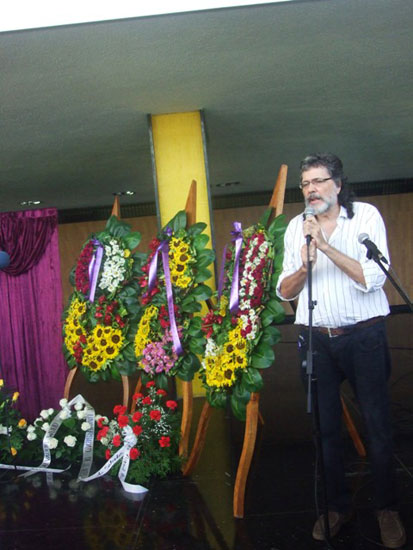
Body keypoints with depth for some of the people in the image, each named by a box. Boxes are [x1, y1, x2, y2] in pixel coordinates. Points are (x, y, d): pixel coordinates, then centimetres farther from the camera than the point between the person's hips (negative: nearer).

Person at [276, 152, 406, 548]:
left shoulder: (366, 216, -4)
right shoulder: (295, 227, 7)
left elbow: (372, 278, -16)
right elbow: (284, 292, 4)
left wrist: (326, 245, -21)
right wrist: (304, 264, -15)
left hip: (364, 336, -3)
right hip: (316, 340, 3)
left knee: (377, 424, 5)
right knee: (325, 427, 11)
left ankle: (387, 509, 23)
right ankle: (336, 506, 28)